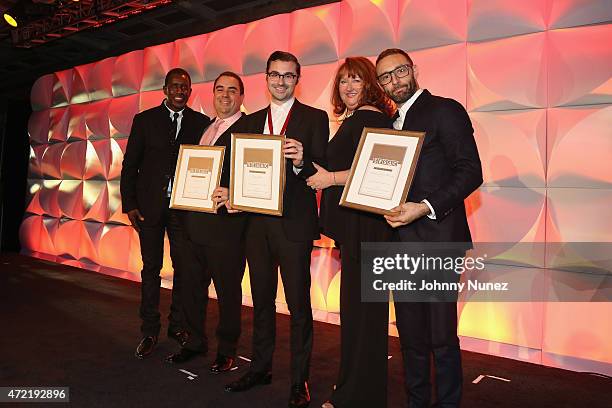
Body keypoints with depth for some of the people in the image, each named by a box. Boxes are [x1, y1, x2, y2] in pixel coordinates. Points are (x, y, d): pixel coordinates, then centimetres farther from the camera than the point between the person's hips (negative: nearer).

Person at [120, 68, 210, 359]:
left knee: (184, 268, 6)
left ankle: (178, 325, 22)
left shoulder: (202, 123, 5)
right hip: (150, 205, 0)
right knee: (151, 268, 7)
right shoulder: (144, 120, 5)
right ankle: (149, 331, 17)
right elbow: (130, 165, 5)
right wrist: (129, 204, -2)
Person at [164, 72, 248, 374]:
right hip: (196, 221, 8)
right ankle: (195, 341, 35)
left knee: (228, 290, 6)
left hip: (226, 222, -7)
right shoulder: (205, 127, 18)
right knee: (191, 285, 16)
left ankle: (226, 349, 24)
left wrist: (232, 195, -27)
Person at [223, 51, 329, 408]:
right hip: (257, 221, 6)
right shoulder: (252, 121, 15)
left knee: (299, 304, 2)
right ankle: (261, 368, 33)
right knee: (261, 300, 16)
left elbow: (324, 172, -8)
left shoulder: (315, 118, -1)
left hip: (294, 222, -5)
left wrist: (301, 162, -28)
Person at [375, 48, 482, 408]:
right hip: (402, 242, 7)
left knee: (441, 335, 1)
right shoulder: (391, 123, 19)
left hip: (437, 238, -7)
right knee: (410, 333, 15)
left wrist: (426, 208, -22)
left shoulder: (445, 110, -4)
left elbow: (471, 172, -12)